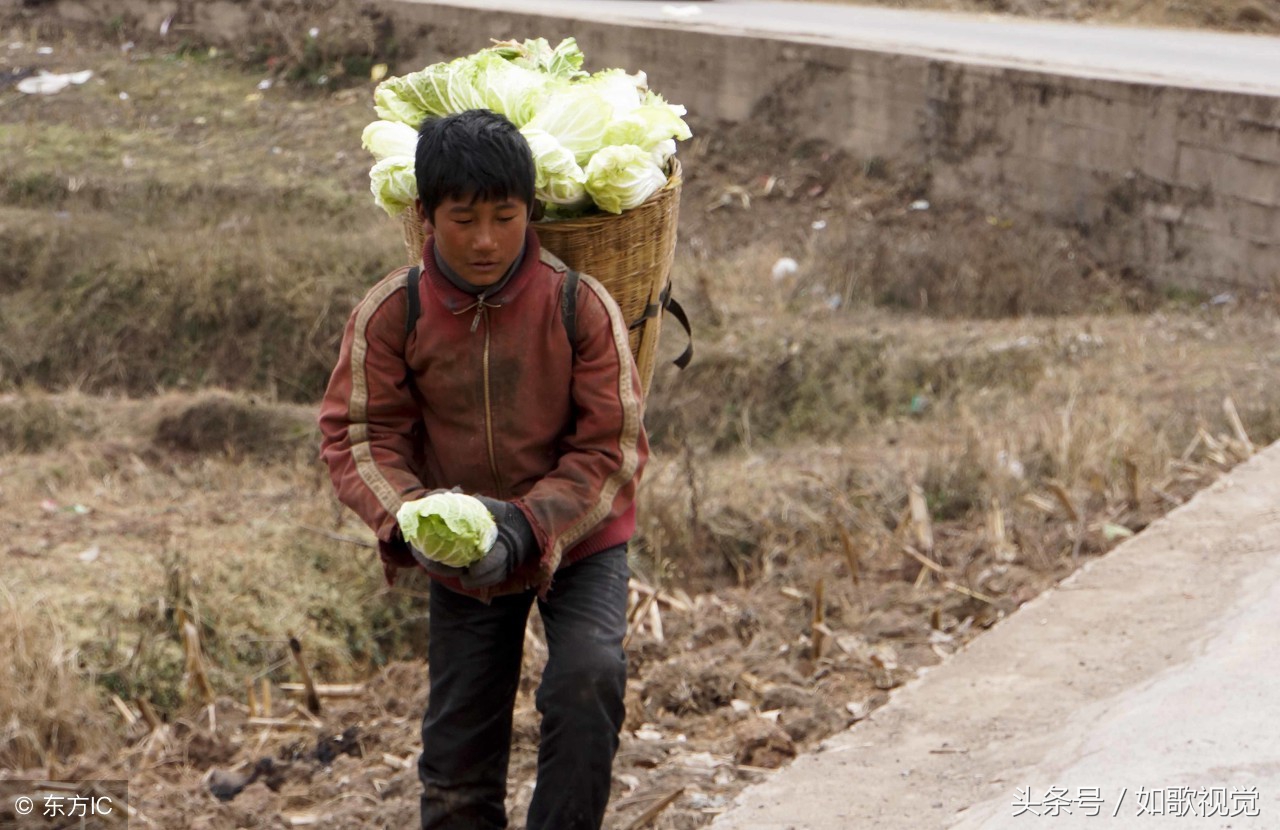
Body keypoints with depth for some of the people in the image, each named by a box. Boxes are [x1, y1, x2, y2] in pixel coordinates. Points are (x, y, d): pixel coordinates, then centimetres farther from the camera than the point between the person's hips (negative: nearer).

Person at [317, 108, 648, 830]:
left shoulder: (581, 304, -18)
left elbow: (614, 445, -15)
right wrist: (407, 518, -27)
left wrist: (528, 525, -28)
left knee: (588, 681, -26)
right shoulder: (390, 314, -13)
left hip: (579, 540, -2)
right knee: (460, 743, 7)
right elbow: (357, 436, -8)